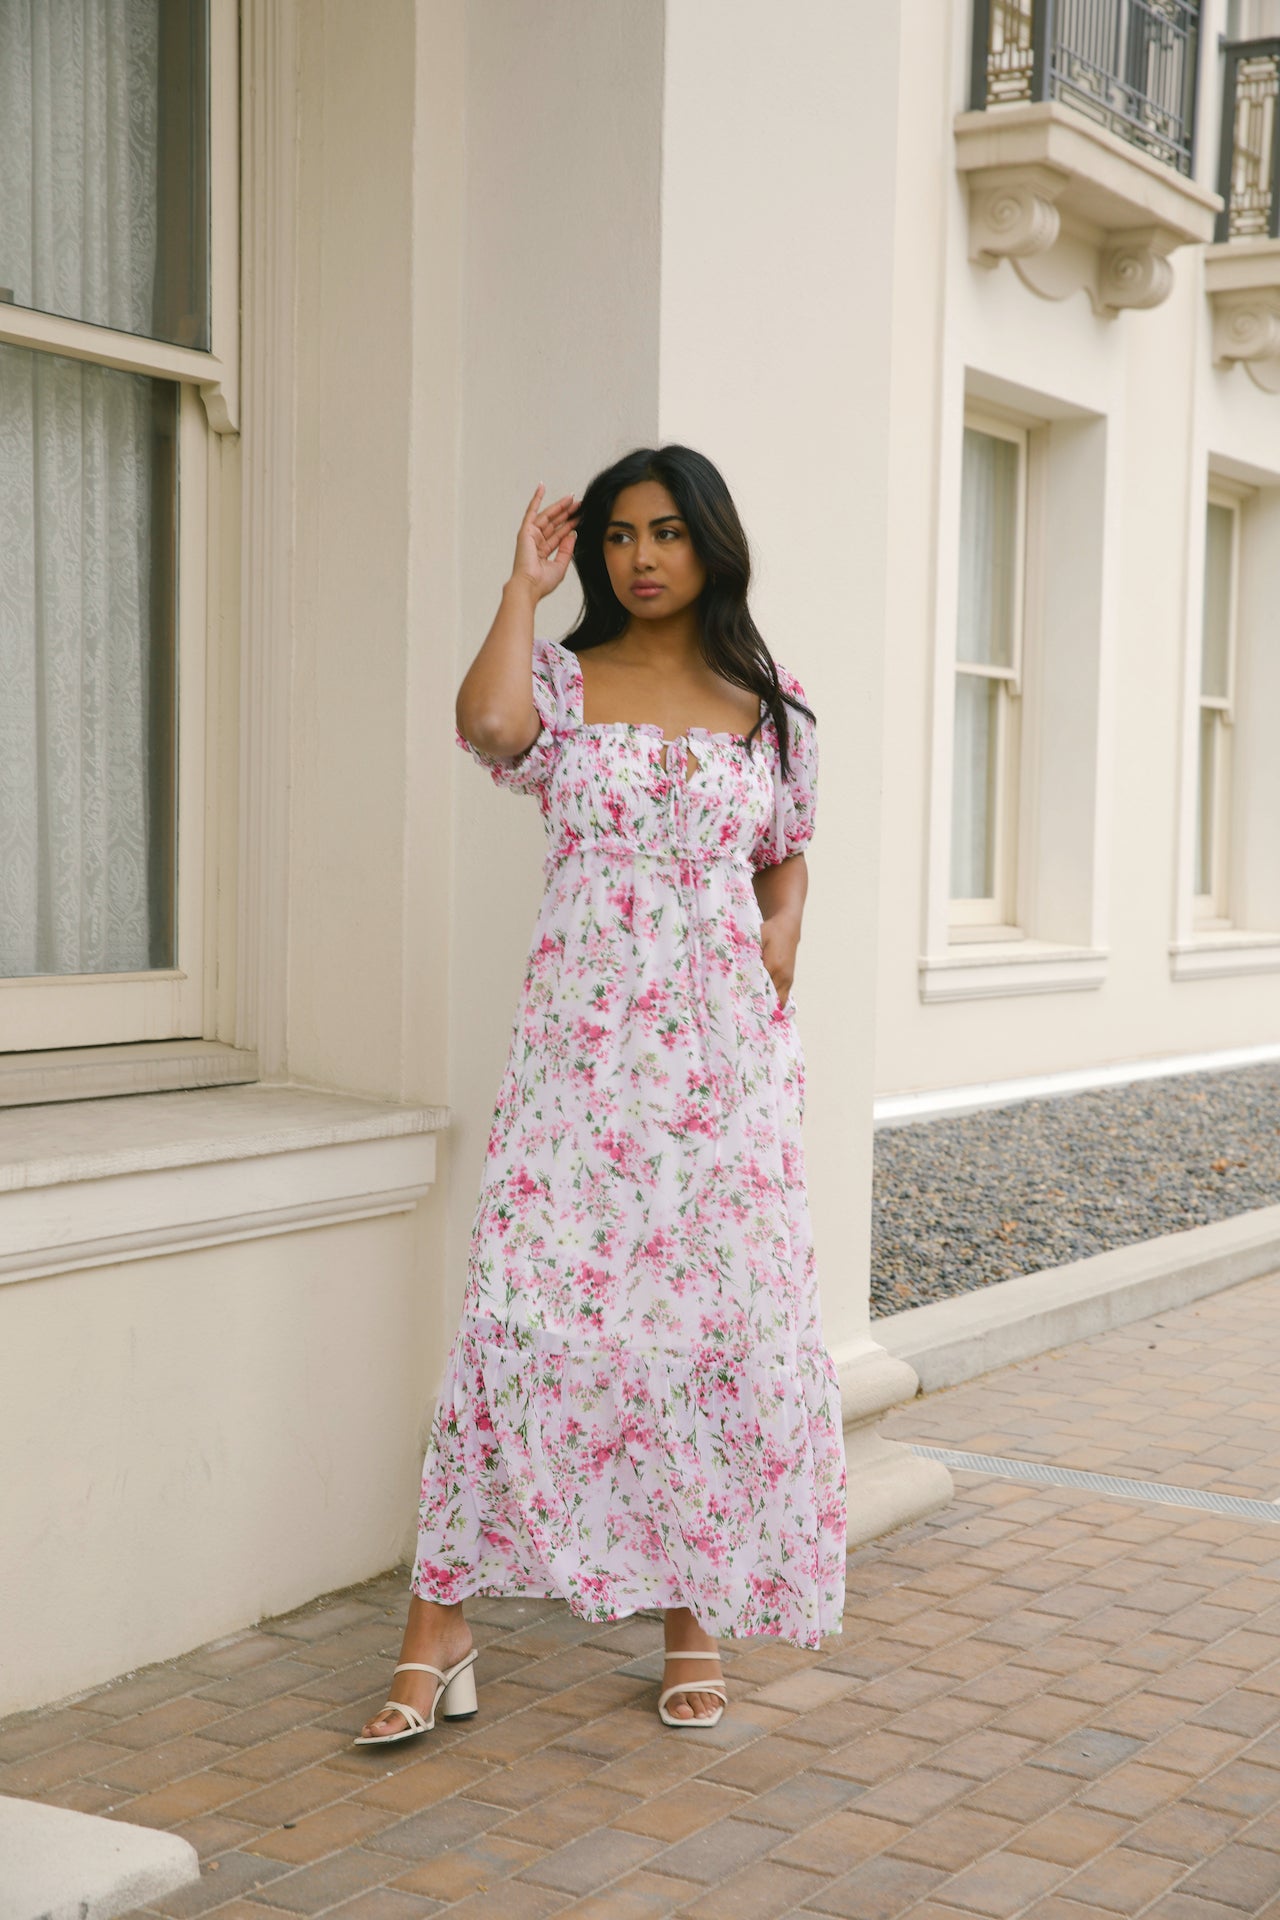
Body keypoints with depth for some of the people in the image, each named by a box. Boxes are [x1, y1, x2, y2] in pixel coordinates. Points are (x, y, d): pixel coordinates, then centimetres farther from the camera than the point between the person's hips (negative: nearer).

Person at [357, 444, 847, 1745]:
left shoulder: (771, 703, 11)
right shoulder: (561, 681, 5)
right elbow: (488, 724, -19)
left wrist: (780, 940, 0)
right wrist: (525, 584, -7)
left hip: (726, 1050, 2)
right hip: (581, 1041, -2)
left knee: (721, 1318, 2)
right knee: (527, 1306, -8)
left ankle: (694, 1616, 18)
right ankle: (439, 1633, 2)